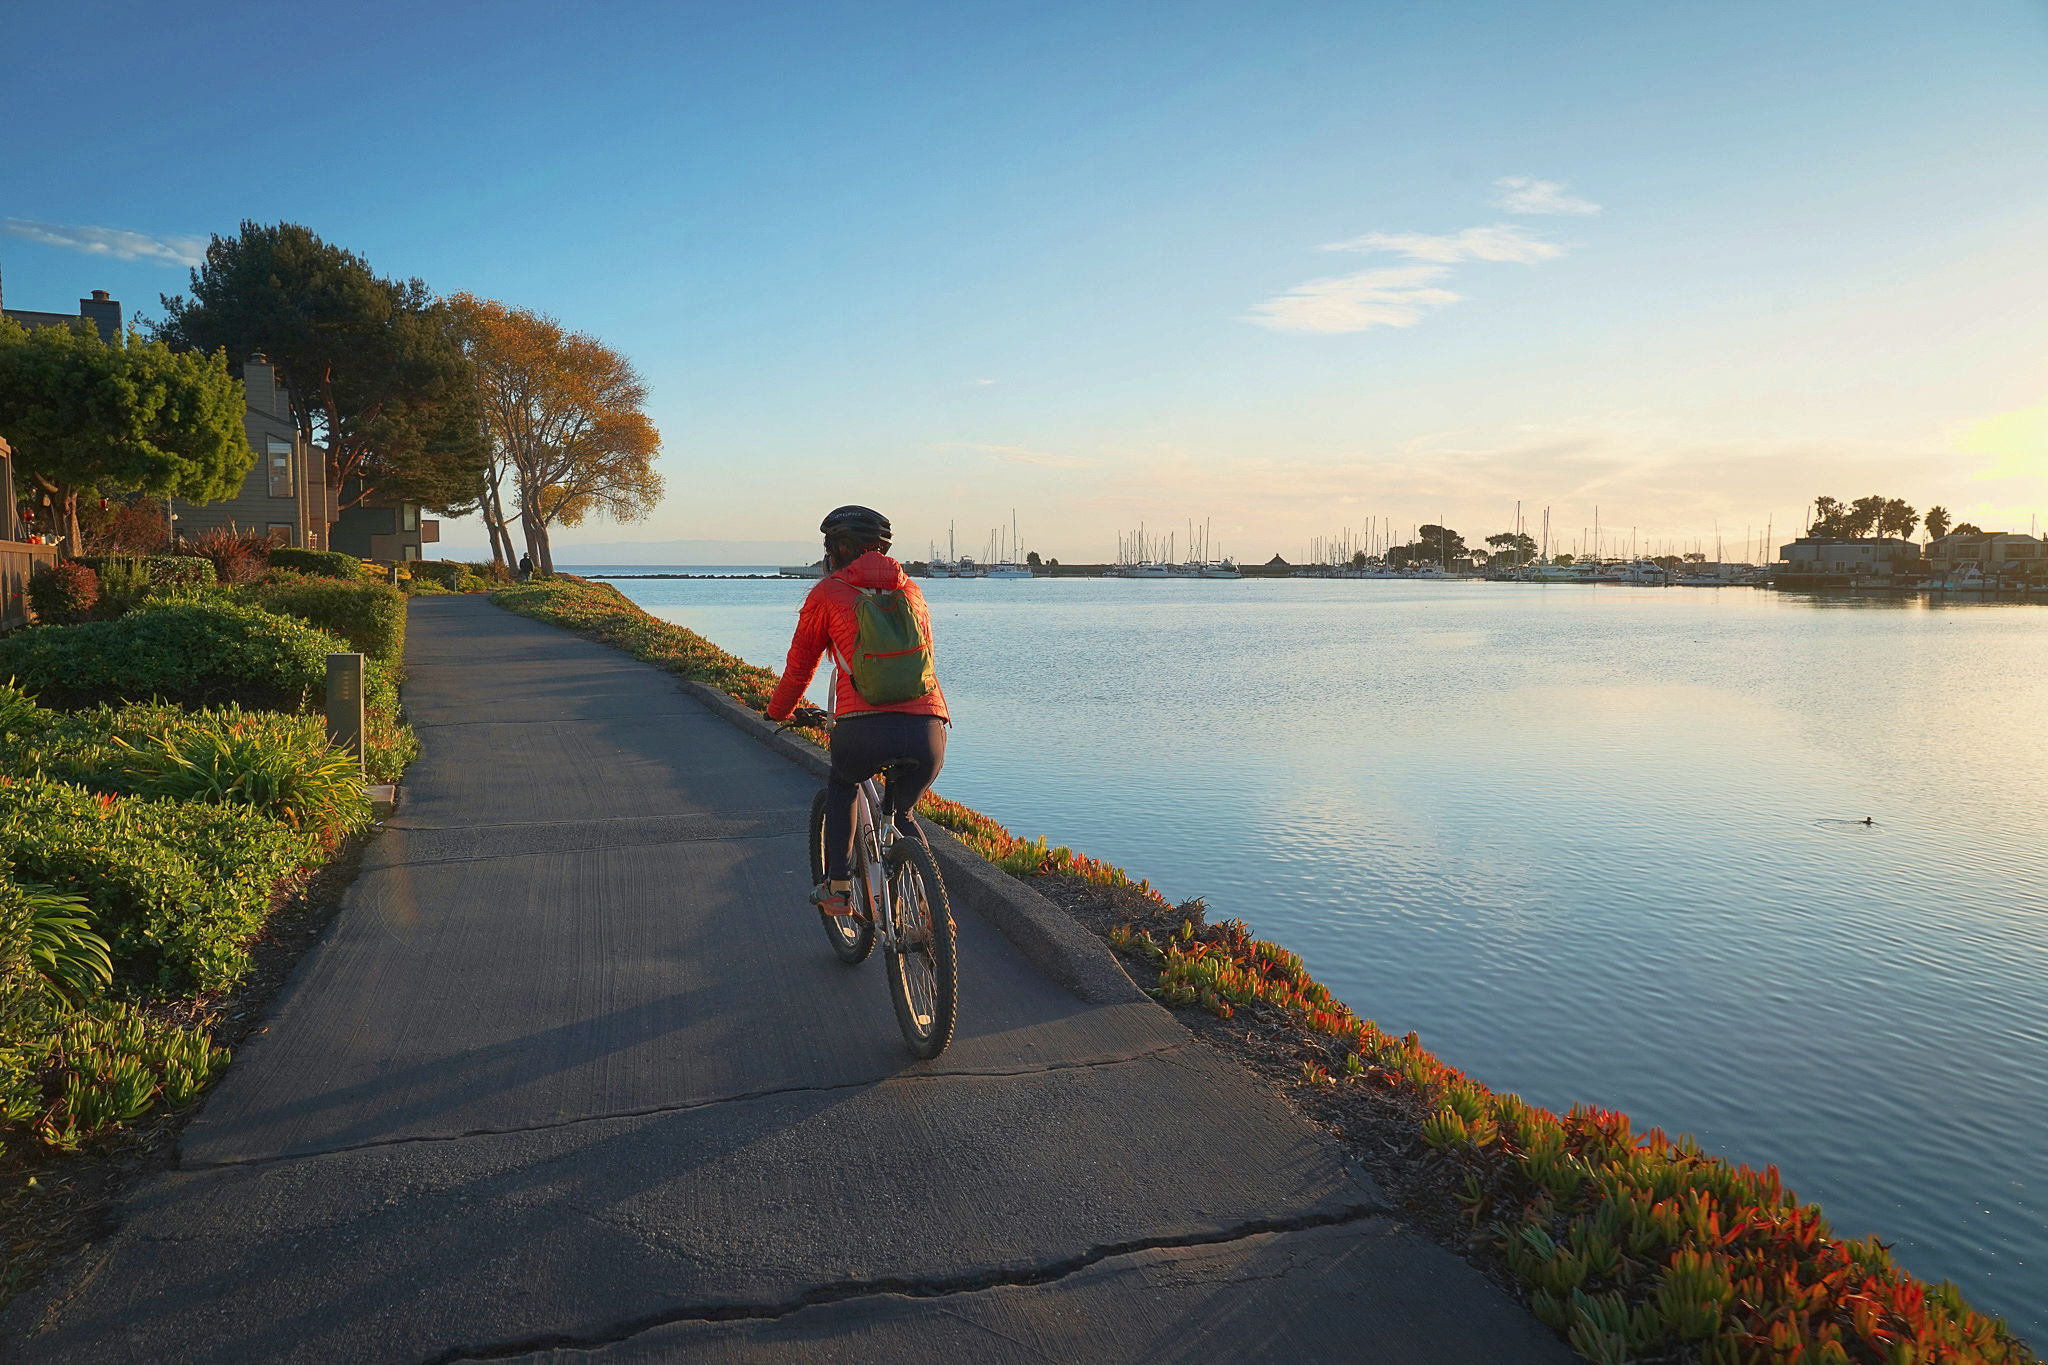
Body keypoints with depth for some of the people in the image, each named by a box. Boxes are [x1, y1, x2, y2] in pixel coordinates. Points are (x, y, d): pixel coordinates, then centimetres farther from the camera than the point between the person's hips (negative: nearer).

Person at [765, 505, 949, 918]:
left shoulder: (828, 593, 12)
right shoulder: (910, 590, 24)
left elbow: (800, 665, 19)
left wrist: (778, 712, 38)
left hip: (867, 730, -3)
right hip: (929, 730, 3)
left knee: (841, 785, 32)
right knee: (902, 814, 30)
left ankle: (838, 888, 25)